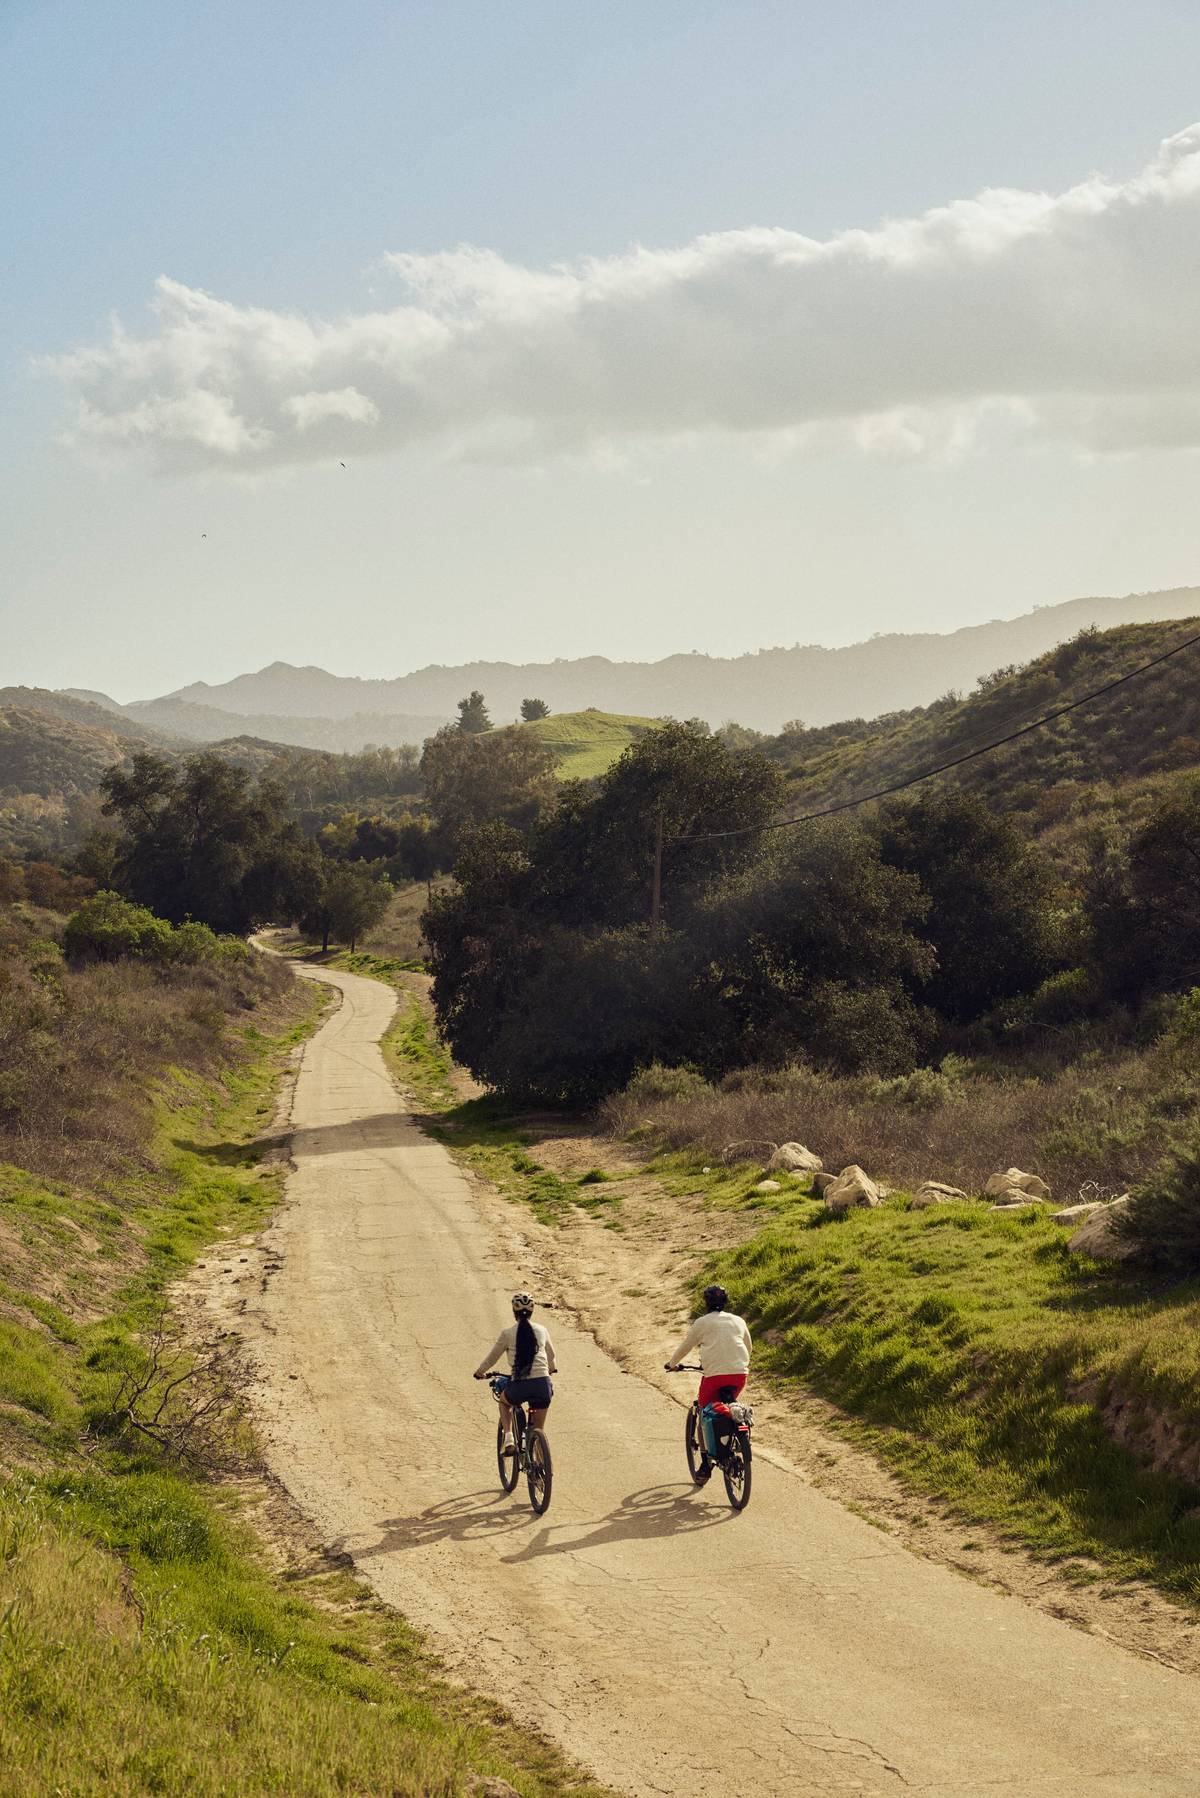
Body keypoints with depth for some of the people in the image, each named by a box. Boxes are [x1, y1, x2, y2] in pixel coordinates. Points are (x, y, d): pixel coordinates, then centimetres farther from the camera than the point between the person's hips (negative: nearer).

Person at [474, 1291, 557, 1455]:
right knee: (538, 1431, 18)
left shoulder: (507, 1333, 2)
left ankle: (509, 1439, 14)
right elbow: (551, 1355, 28)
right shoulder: (542, 1330, 10)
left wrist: (480, 1372, 34)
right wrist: (552, 1369, 51)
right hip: (542, 1385, 2)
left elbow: (491, 1358, 13)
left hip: (519, 1386, -2)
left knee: (504, 1401, 33)